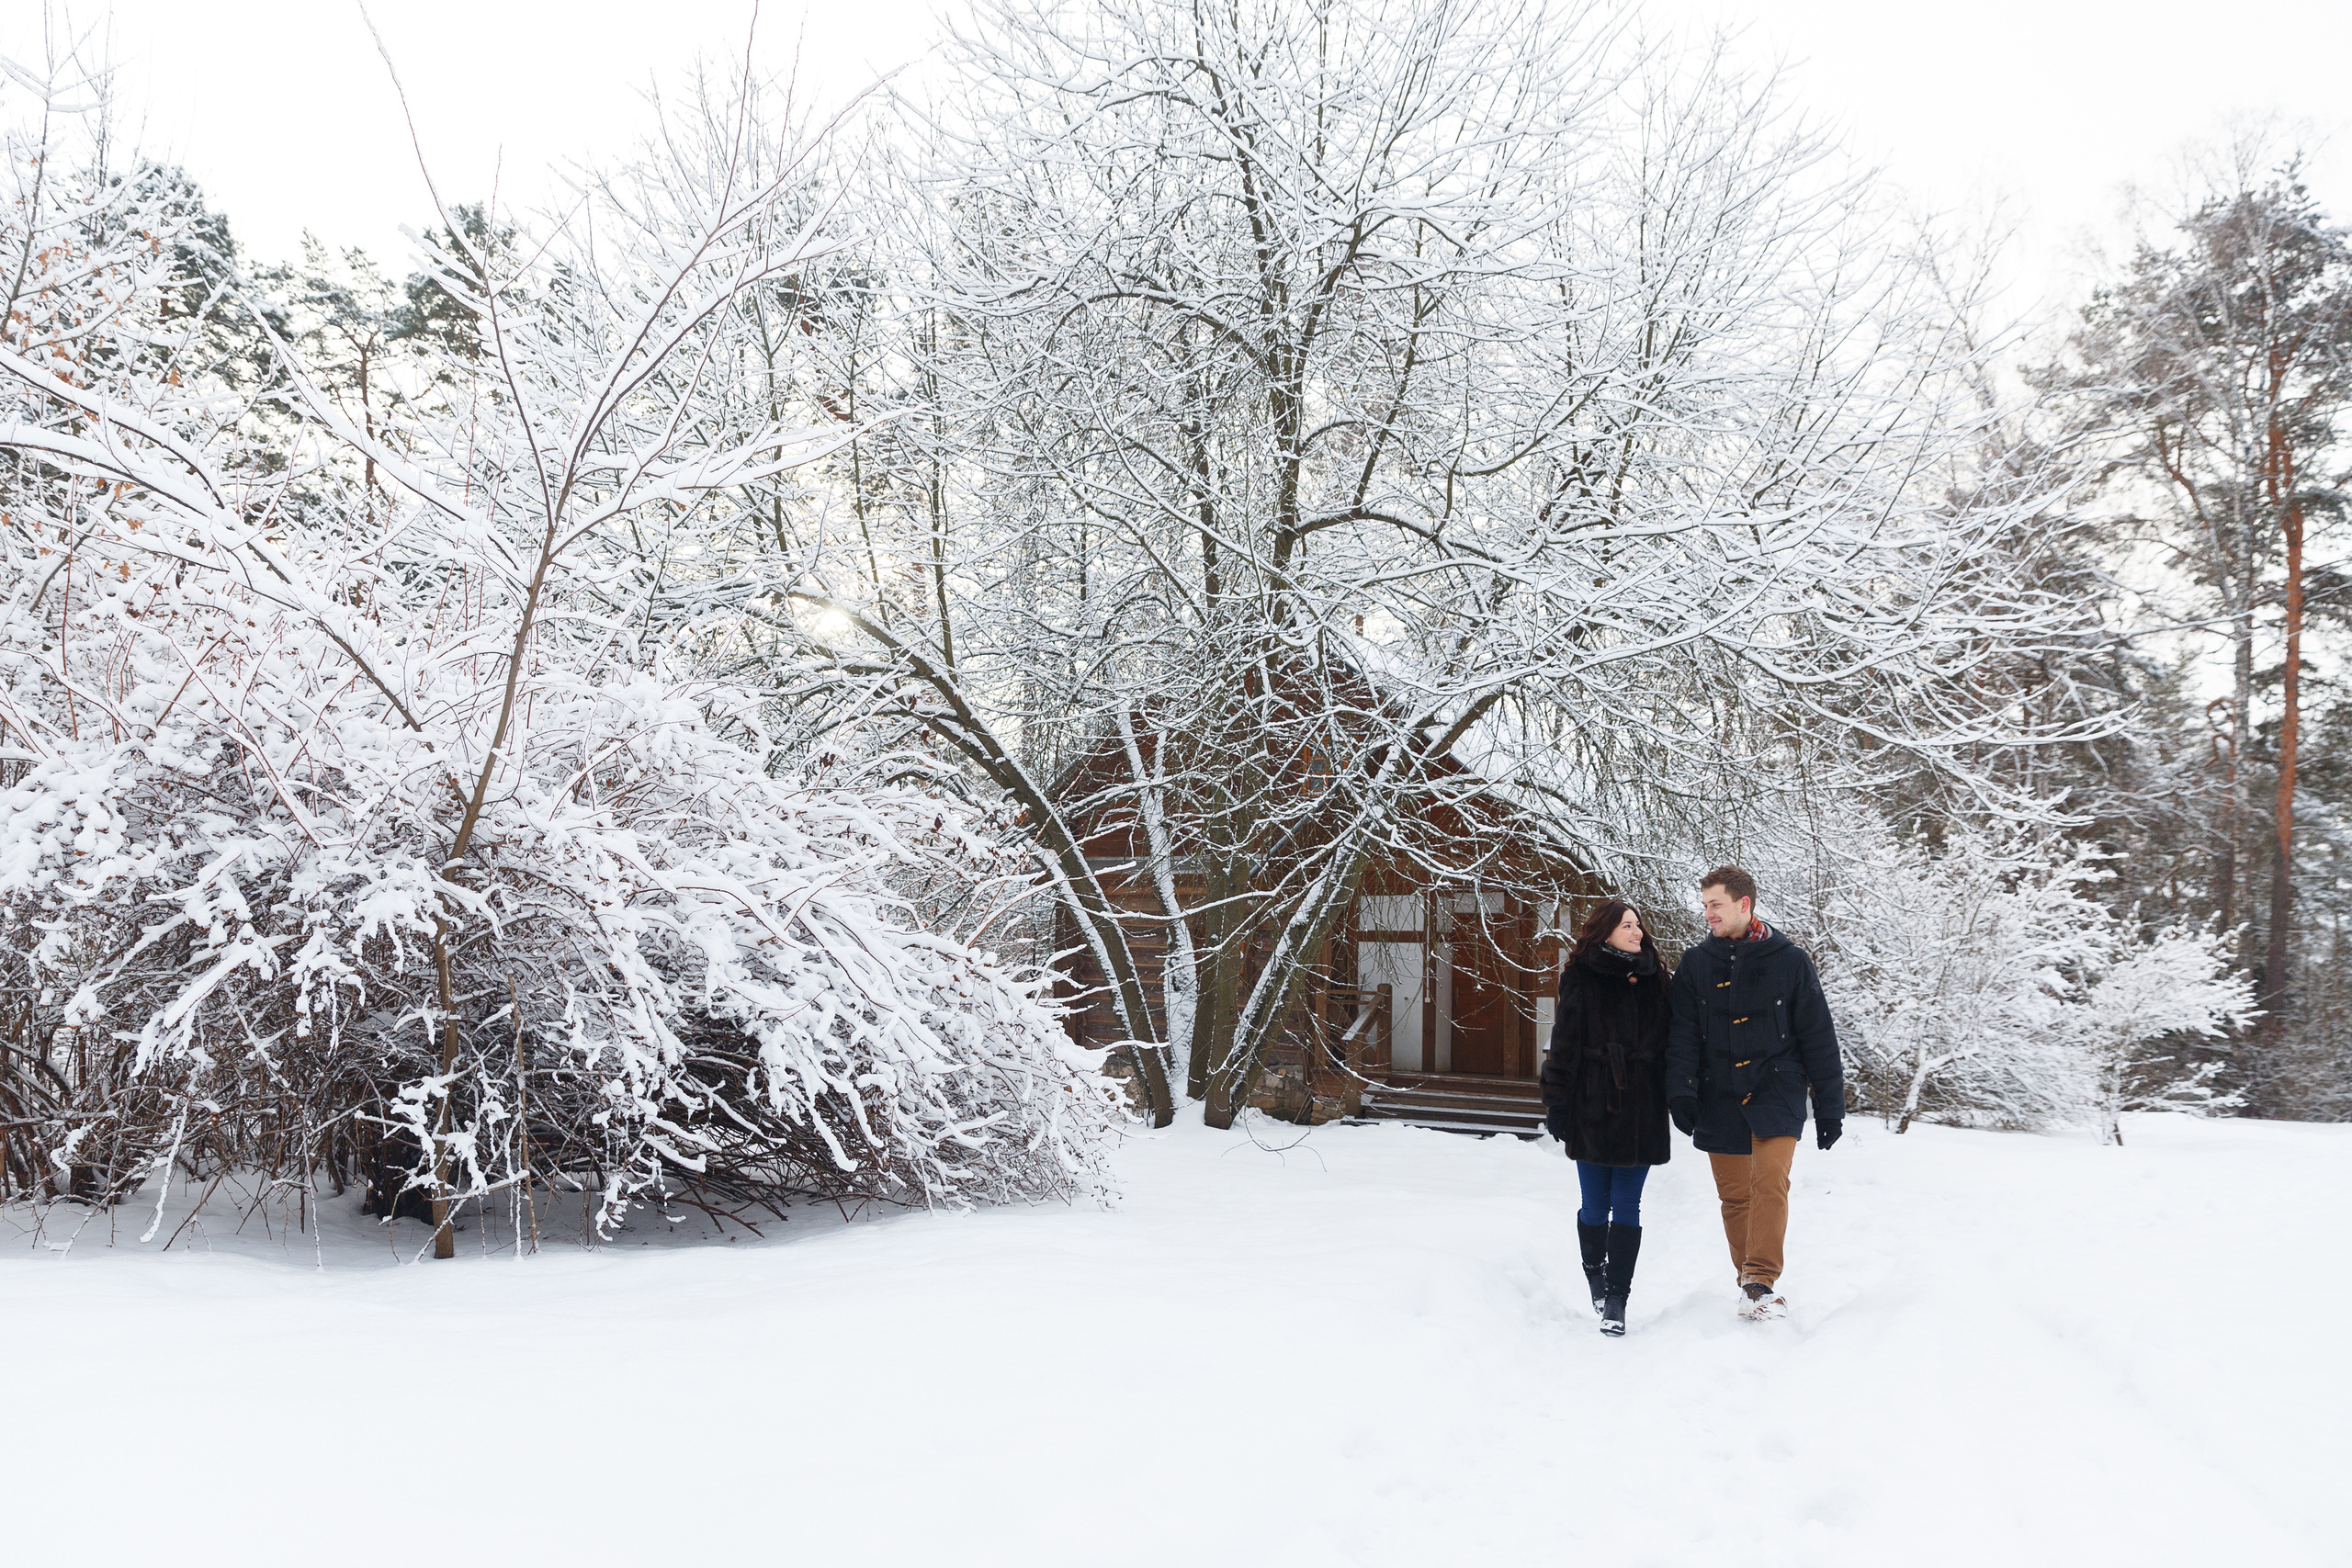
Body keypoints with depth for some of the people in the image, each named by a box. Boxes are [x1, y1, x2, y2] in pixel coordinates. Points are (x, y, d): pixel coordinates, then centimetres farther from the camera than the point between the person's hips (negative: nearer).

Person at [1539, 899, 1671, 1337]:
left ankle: (1616, 1299, 2)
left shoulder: (1654, 979, 9)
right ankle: (1597, 1282, 27)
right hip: (1593, 1107, -2)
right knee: (1596, 1206, 4)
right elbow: (1565, 1043, -2)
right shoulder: (1582, 979, -1)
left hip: (1641, 1109, 2)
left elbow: (1669, 1041, 14)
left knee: (1627, 1205, -1)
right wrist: (1557, 1103, -5)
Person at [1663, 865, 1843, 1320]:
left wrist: (1829, 1106, 3)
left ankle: (1761, 1282, -16)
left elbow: (1818, 1036, 4)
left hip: (1776, 1091, -2)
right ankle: (1752, 1281, 20)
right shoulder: (1695, 965, 6)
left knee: (1770, 1184, -17)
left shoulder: (1789, 961, 0)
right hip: (1719, 1098, 3)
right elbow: (1683, 1034, 1)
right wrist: (1680, 1091, -14)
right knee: (1735, 1195, 6)